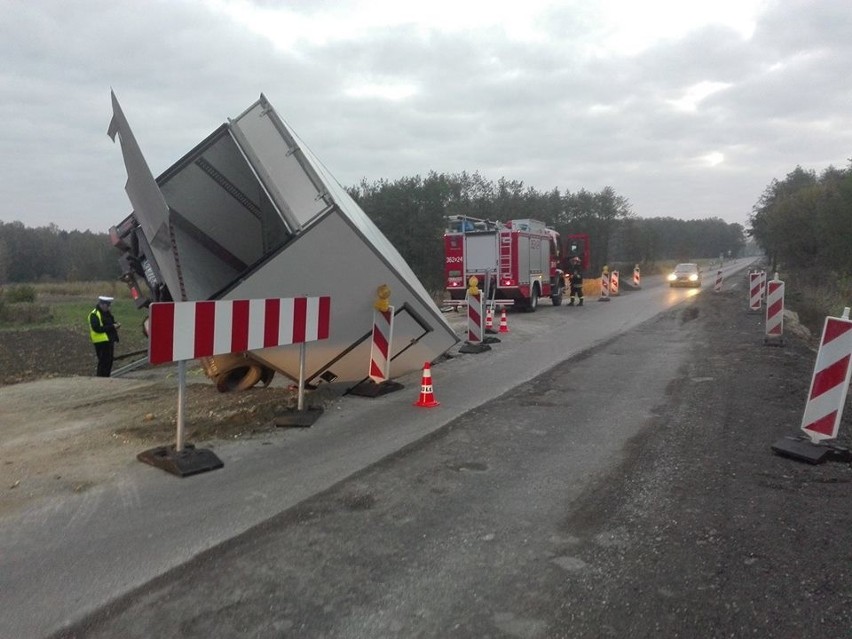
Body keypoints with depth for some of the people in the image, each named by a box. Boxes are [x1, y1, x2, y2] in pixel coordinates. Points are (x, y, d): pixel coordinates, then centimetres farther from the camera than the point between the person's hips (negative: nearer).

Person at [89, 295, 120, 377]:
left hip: (109, 340, 9)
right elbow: (97, 328, -22)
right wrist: (112, 327, -23)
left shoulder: (107, 313, 16)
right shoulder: (94, 314, -13)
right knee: (104, 362, -9)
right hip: (101, 342, -9)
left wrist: (115, 325, 3)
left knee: (109, 361, 13)